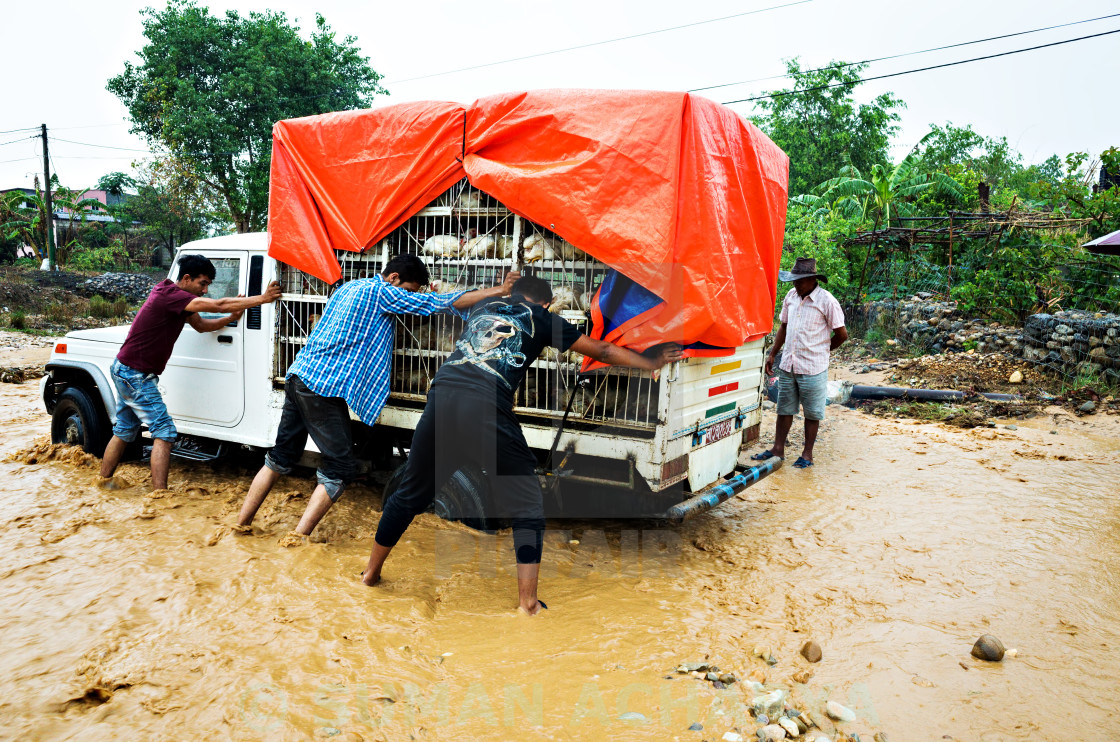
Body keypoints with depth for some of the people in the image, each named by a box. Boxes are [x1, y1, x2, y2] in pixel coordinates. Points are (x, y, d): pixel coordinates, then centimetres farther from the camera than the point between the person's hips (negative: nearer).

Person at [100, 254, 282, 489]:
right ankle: (159, 494, -11)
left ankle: (103, 481, 31)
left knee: (124, 431, 19)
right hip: (135, 374, -10)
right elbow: (218, 305, -28)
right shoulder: (169, 295, -21)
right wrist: (263, 298, -28)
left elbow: (201, 325, 13)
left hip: (126, 372, 10)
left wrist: (231, 318, -4)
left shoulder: (176, 298, 8)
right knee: (164, 431, -10)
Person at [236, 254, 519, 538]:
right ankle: (298, 539, -2)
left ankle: (241, 524, 26)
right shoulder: (381, 292, -8)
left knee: (281, 457, 19)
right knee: (340, 469, -2)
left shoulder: (351, 287, 17)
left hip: (298, 376, 9)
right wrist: (500, 290, -7)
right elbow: (440, 302, -11)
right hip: (323, 387, -9)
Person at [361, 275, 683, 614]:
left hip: (442, 394, 5)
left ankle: (371, 572, 36)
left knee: (410, 493, 22)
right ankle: (527, 602, 7)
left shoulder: (484, 307, 28)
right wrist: (650, 361, 35)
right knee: (527, 506, 9)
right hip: (486, 407, -5)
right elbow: (602, 351, 23)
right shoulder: (540, 319, 18)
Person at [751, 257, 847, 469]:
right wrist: (772, 354, 13)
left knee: (812, 412, 6)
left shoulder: (827, 302, -11)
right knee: (784, 408, 12)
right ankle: (778, 449, 21)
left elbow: (842, 334, -4)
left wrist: (821, 350, 7)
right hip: (787, 365, 6)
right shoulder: (791, 296, 7)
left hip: (812, 368, -5)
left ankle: (807, 454, 16)